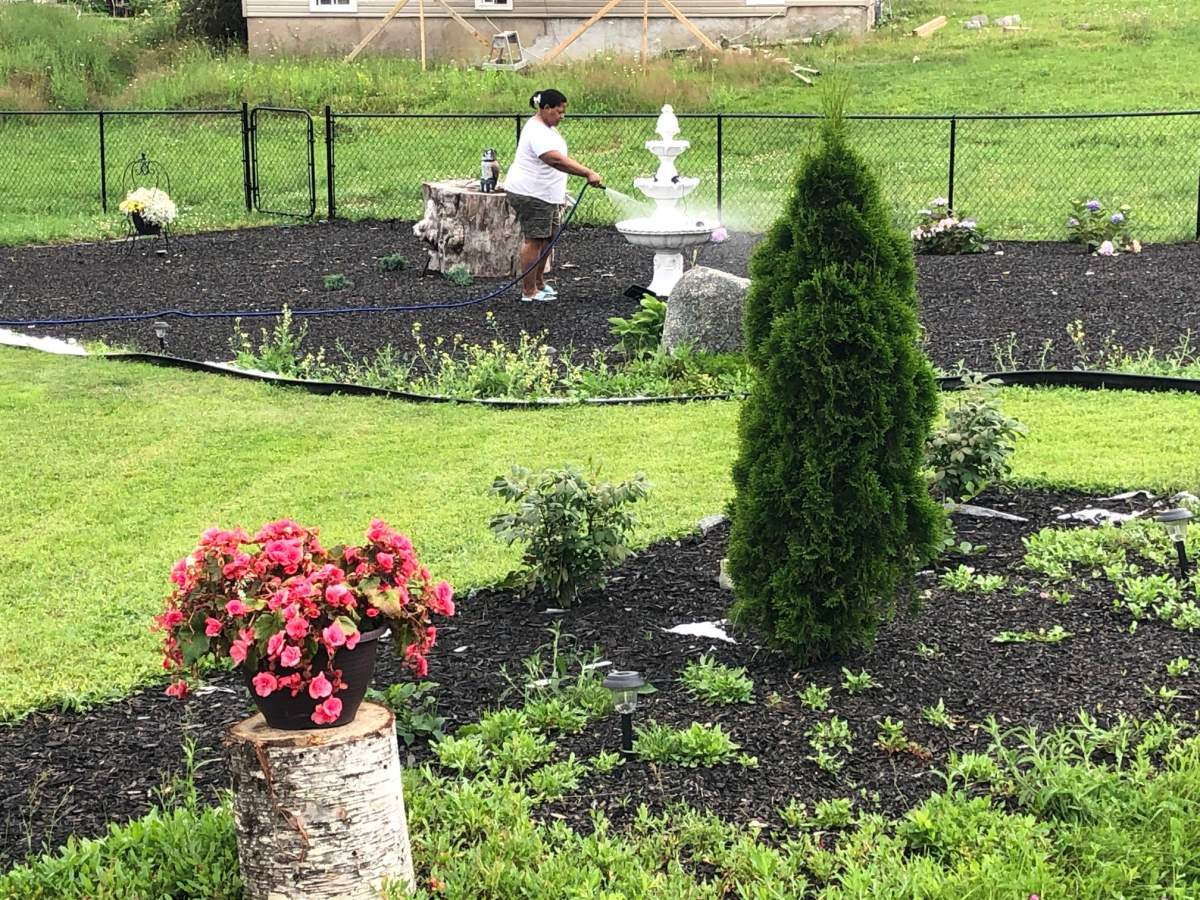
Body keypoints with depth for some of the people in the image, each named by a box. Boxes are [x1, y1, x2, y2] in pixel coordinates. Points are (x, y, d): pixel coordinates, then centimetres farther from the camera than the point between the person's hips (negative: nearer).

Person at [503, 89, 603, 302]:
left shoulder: (547, 128, 13)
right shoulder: (537, 132, -22)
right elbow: (556, 160, -35)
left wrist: (561, 195, 24)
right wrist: (588, 174, -40)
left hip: (544, 194, 10)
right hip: (530, 194, -10)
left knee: (546, 237, 14)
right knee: (534, 239, -8)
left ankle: (539, 282, 26)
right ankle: (529, 291, -4)